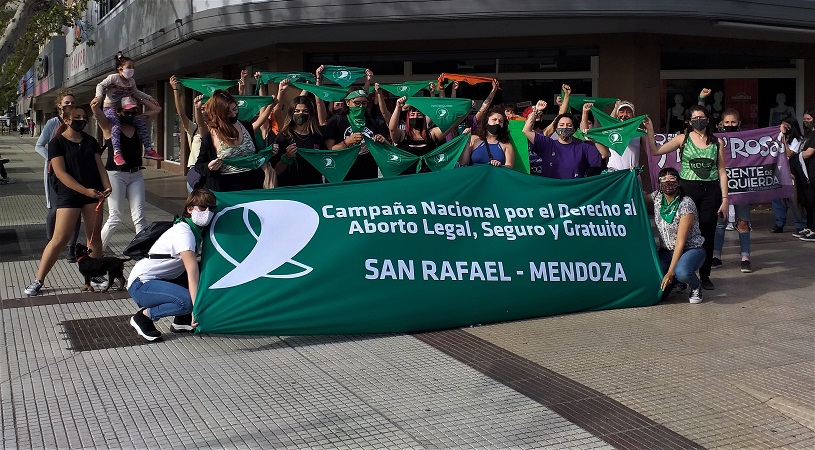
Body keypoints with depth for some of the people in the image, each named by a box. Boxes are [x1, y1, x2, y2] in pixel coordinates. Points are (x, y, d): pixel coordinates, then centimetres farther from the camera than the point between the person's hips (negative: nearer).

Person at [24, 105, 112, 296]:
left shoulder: (90, 141, 12)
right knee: (60, 239, -7)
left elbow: (99, 166, 12)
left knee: (94, 236, 7)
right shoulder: (57, 143, -4)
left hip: (93, 193, 5)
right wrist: (85, 190, -17)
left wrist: (106, 186, -7)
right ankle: (38, 280, 1)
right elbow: (60, 172, -11)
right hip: (69, 195, -5)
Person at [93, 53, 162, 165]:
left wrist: (149, 98, 24)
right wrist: (99, 96, -29)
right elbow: (100, 85, -10)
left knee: (141, 124, -4)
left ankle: (148, 149, 0)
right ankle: (117, 153, -42)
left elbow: (135, 92, 27)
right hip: (110, 108, -7)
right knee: (116, 126, -34)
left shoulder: (132, 81, 10)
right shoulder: (113, 78, -11)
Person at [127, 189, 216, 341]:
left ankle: (182, 321, 8)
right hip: (140, 285, -10)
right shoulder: (184, 232, -22)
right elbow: (192, 271, -32)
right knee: (187, 301, -31)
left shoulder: (197, 231, 8)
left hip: (160, 280, 10)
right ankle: (143, 316, -8)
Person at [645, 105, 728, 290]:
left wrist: (724, 199, 3)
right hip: (687, 189, -1)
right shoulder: (683, 139, 4)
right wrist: (650, 131, -11)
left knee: (708, 233, 4)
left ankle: (705, 275, 15)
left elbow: (722, 172, 8)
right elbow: (655, 151, -1)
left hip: (710, 191, 2)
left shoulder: (717, 142, 8)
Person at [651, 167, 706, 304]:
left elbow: (681, 241, -22)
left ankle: (696, 286, -3)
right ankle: (676, 280, 19)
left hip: (691, 249, -5)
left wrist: (670, 272, -25)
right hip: (666, 251, 5)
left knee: (682, 272, -40)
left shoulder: (686, 204, -19)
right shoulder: (657, 197, -2)